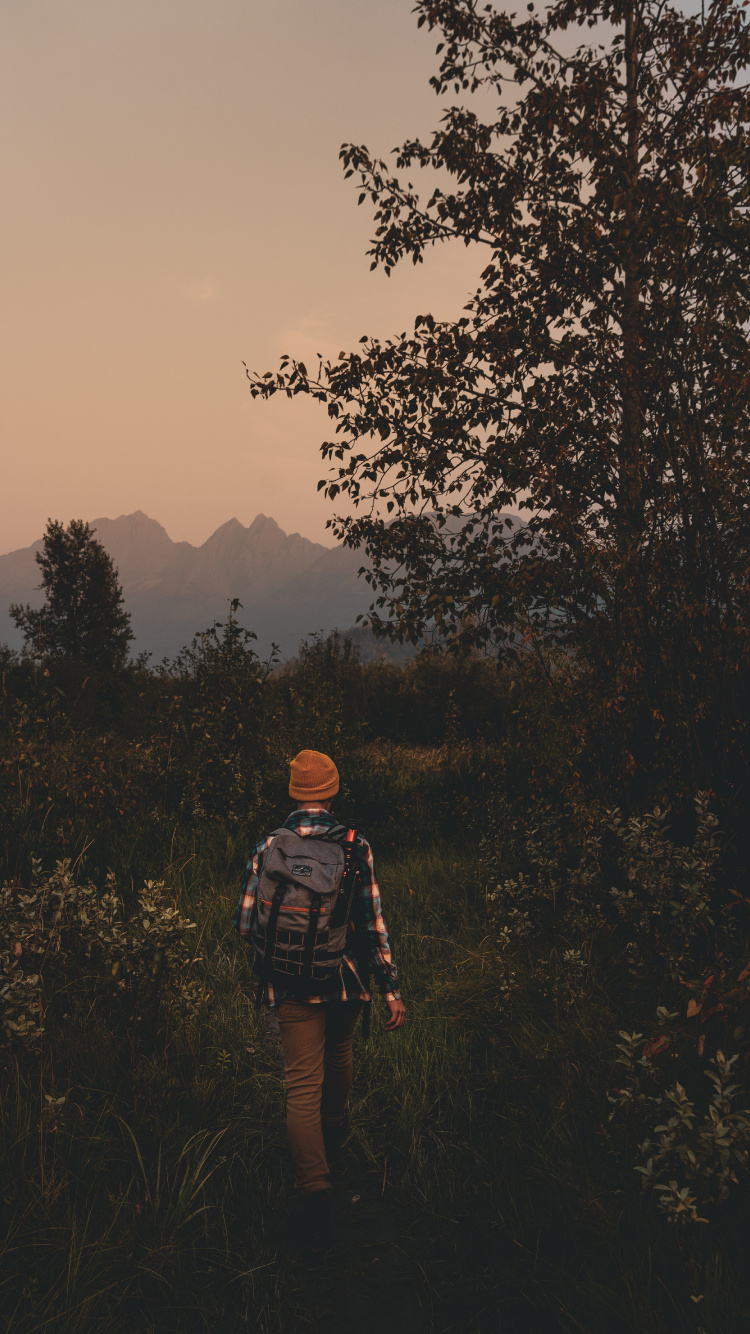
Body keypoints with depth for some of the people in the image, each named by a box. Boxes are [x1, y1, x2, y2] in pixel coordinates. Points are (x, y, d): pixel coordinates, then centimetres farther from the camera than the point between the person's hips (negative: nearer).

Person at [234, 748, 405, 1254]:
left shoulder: (267, 848, -8)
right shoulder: (356, 848, -10)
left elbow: (245, 925, -2)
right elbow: (374, 924, -11)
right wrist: (392, 990, -5)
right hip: (346, 980, 1)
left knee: (303, 1085, 2)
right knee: (338, 1054, 27)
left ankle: (316, 1191, -11)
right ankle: (334, 1135, 50)